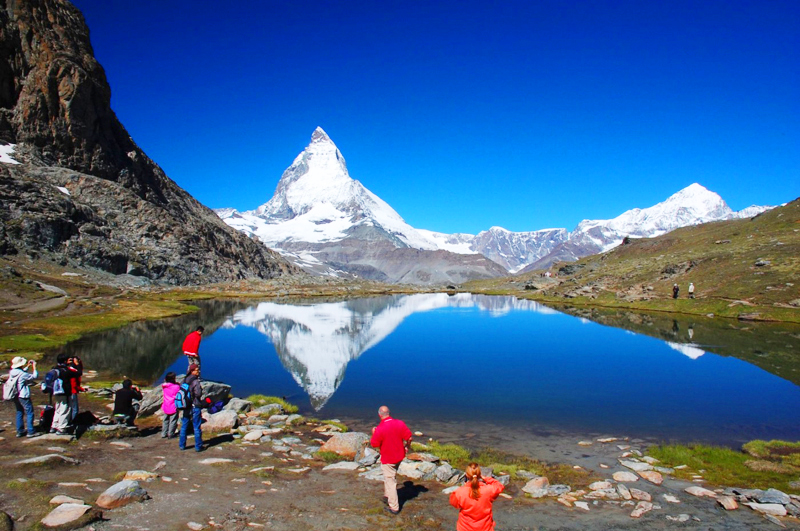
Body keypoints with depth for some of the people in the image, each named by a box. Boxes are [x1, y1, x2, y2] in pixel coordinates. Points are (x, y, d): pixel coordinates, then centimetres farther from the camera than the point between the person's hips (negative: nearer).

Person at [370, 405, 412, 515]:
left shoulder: (379, 429, -24)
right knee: (391, 476, 28)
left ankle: (394, 507, 12)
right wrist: (407, 446, 14)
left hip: (387, 459, -6)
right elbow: (409, 437, -5)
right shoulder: (400, 423, -10)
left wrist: (373, 433, 3)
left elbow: (374, 444, -13)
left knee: (390, 481, 5)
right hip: (399, 456, 6)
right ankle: (388, 496, 42)